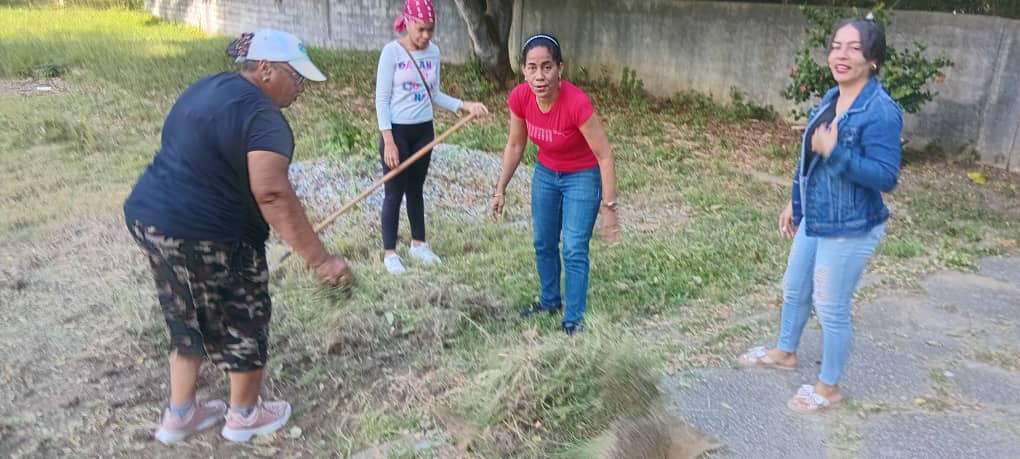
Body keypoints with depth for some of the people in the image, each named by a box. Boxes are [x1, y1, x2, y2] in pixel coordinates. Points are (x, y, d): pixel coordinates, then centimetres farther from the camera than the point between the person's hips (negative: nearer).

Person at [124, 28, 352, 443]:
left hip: (150, 216, 9)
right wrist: (319, 259, -28)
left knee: (190, 319, 24)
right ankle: (244, 414, 31)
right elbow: (272, 195, -29)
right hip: (206, 237, -9)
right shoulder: (261, 116, -19)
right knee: (243, 322, 12)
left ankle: (178, 415, 37)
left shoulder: (207, 88, 12)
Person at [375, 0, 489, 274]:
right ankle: (390, 252, 14)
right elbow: (382, 99, -13)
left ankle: (418, 244, 30)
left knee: (416, 189, 17)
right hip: (397, 131, -5)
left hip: (424, 131, 5)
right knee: (395, 192, 3)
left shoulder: (433, 52, 2)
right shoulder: (392, 51, -13)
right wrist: (388, 140, -18)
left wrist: (466, 105, -7)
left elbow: (434, 95, 7)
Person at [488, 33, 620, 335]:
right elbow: (515, 146, -3)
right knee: (543, 243, 16)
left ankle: (573, 319, 8)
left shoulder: (576, 102, -34)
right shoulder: (520, 98, -20)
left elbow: (604, 156, -26)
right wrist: (500, 190, 0)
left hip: (582, 177, -5)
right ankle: (550, 301, 37)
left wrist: (608, 207, -25)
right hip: (545, 174, 5)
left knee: (574, 250, -6)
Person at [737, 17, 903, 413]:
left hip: (850, 230, -8)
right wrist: (794, 203, 18)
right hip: (814, 220, 8)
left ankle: (828, 387, 26)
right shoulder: (830, 99, 4)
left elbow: (886, 177, -25)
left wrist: (834, 152, -32)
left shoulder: (881, 111, -22)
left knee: (831, 307, 5)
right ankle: (785, 352, 48)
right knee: (794, 289, 23)